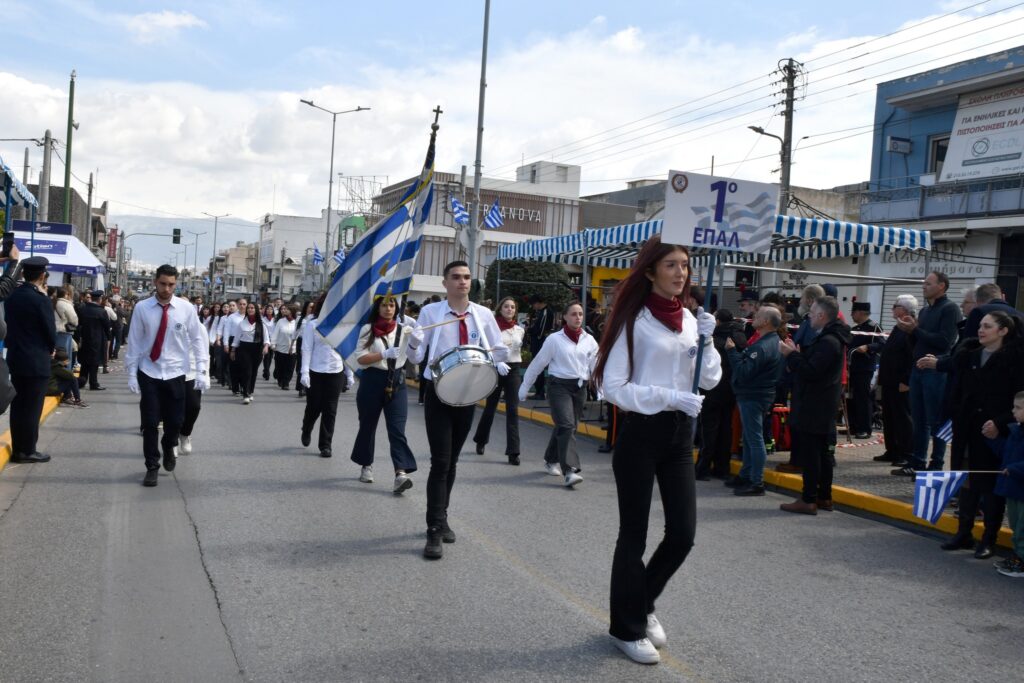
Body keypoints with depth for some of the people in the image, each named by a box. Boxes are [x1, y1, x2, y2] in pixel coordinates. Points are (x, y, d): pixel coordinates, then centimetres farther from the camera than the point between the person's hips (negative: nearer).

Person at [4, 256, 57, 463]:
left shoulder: (11, 296, 5)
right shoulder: (41, 300, -16)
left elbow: (10, 324, 12)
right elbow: (51, 332, -10)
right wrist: (50, 349, 9)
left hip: (15, 358, 7)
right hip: (36, 362, -7)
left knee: (18, 405, 12)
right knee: (32, 407, 1)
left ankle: (17, 448, 18)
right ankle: (27, 451, 6)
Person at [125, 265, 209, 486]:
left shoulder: (186, 308, -6)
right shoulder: (142, 308, -6)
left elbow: (197, 340, -1)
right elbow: (134, 342, -1)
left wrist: (202, 370, -7)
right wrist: (131, 373, -2)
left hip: (176, 373, 1)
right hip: (148, 373, 0)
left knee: (175, 420, 8)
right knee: (150, 423, 3)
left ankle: (168, 447, 41)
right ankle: (152, 467, 19)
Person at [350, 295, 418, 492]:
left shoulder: (403, 327, 4)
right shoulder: (368, 329, 0)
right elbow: (360, 358, -7)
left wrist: (413, 324, -25)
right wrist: (385, 354, -18)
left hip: (397, 381, 0)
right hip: (373, 380, 0)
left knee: (397, 428, -9)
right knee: (368, 425, 13)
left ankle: (401, 473, -19)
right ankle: (366, 465, 33)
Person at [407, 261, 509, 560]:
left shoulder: (483, 314, 2)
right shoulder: (430, 312, -5)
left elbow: (498, 350, 10)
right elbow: (416, 358, -7)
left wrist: (498, 360, -13)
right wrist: (414, 343, -29)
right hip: (438, 392, -3)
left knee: (452, 461, 15)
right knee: (440, 462, -10)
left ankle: (441, 518, 30)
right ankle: (435, 530, -5)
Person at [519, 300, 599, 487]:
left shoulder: (589, 340, 7)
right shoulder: (554, 339, -3)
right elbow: (538, 363, 3)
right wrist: (525, 386, 6)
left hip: (580, 387, 4)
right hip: (559, 385, -4)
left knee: (567, 427, 13)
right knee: (566, 426, -17)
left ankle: (551, 461, 35)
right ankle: (569, 471, -22)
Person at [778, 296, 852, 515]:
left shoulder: (828, 341, -19)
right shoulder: (830, 338, 15)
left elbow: (811, 371, -23)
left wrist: (791, 355, -14)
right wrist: (795, 353, 8)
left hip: (813, 408, -11)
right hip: (820, 407, 11)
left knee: (809, 455, -7)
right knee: (821, 453, 15)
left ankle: (809, 501, -4)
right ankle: (824, 497, 23)